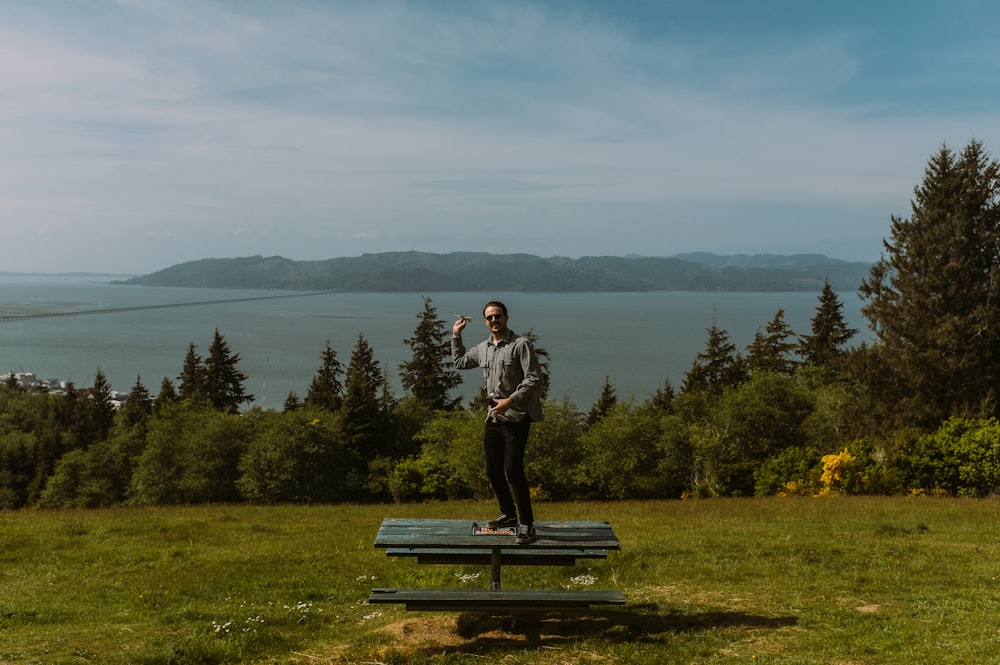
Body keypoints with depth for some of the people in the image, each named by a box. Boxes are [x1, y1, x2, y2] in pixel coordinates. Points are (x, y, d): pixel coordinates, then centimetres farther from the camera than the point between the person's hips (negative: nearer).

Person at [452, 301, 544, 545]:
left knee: (513, 470, -14)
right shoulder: (483, 348, 12)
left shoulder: (521, 344, -9)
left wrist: (510, 400, -21)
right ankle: (509, 514, 31)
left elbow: (534, 378, -15)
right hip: (493, 417, 7)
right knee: (493, 471, 11)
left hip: (516, 418, -7)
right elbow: (460, 362, 30)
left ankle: (527, 525, -6)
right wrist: (456, 335, 21)